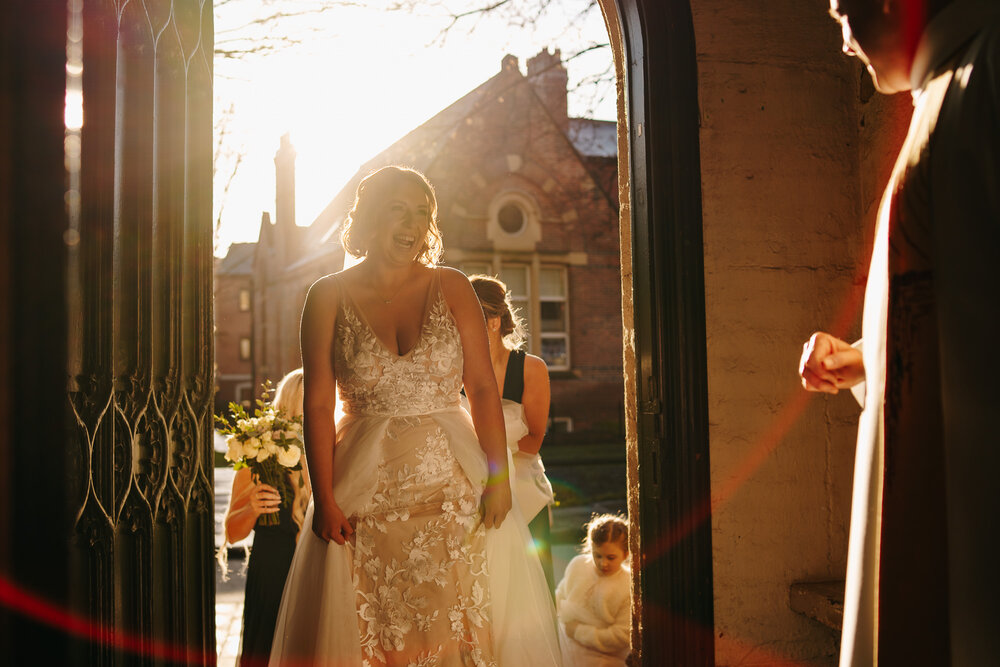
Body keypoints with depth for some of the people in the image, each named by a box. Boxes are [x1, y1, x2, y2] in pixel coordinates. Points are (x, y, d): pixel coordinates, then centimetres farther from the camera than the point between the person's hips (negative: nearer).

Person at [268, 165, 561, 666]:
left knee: (465, 622, 5)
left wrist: (498, 477, -8)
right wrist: (325, 502, -8)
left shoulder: (451, 289, 3)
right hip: (366, 492, -1)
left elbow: (483, 387, 0)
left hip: (453, 486, 1)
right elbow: (318, 404, -3)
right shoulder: (328, 297, 0)